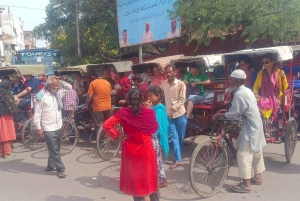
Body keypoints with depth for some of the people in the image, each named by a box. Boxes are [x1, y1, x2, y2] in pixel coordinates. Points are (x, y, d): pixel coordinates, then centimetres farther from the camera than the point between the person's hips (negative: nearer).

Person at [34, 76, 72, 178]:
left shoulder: (58, 93, 5)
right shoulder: (41, 96, -14)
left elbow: (69, 87, 14)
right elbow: (37, 114, -12)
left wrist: (60, 81, -3)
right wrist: (39, 128, -15)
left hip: (58, 126, 7)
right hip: (48, 128, -7)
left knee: (55, 149, 18)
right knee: (54, 150, -1)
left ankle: (51, 166, 34)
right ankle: (60, 169, 7)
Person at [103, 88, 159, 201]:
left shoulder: (123, 113, -13)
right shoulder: (150, 113, -14)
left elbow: (106, 125, -18)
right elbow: (154, 130, 3)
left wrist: (118, 135, -5)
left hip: (130, 151, 1)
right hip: (146, 150, 0)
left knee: (134, 179, 18)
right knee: (149, 179, 19)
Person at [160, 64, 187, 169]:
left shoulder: (181, 84, -8)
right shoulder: (163, 84, 2)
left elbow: (182, 100, -11)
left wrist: (172, 109, -18)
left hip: (180, 113, -2)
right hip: (169, 114, 2)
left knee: (181, 137, 10)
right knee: (173, 137, -2)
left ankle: (178, 156, 29)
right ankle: (178, 159, 1)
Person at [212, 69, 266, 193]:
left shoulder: (239, 94, -20)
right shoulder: (246, 90, 11)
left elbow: (233, 114, -19)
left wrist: (218, 115, -8)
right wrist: (224, 113, 14)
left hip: (250, 127, -10)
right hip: (256, 124, 10)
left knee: (243, 154, -5)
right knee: (256, 152, 18)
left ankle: (246, 184, 0)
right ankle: (258, 177, 32)